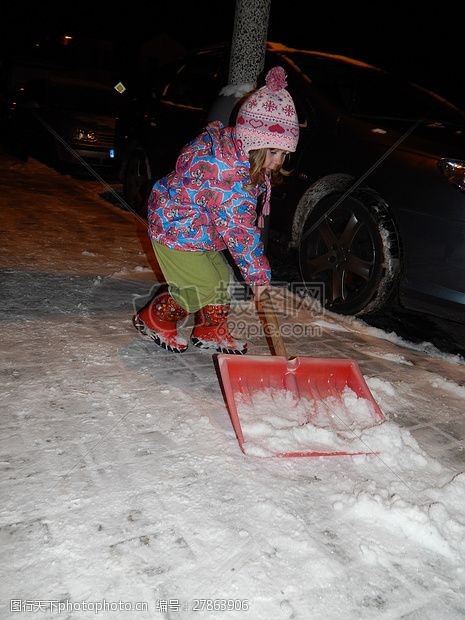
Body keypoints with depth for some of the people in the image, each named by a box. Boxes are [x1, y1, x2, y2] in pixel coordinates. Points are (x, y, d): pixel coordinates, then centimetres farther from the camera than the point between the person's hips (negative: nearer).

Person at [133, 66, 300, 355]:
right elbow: (237, 227, -32)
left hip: (200, 230, 10)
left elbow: (245, 220, 10)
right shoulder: (224, 169, -33)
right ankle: (155, 318, 14)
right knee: (203, 288, -6)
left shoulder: (243, 162, -1)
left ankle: (211, 331, 28)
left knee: (222, 279, 11)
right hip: (175, 230, -9)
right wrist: (258, 272, -25)